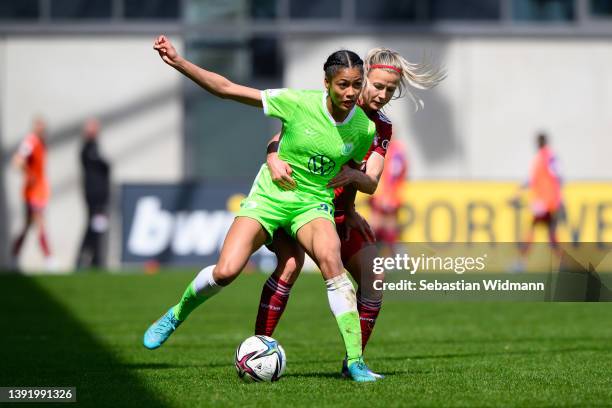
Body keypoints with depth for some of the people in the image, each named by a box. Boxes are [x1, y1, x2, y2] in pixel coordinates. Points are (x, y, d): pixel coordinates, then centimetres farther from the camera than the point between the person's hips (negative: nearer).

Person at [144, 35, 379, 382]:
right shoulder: (299, 103, -16)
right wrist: (178, 62, -19)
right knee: (225, 272, -17)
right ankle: (177, 314, 18)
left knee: (330, 259, -31)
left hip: (314, 203, 1)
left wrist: (340, 173, -4)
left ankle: (355, 362, -27)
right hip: (269, 196, -1)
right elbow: (226, 89, -13)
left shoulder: (364, 128, -8)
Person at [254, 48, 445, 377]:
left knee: (374, 280, -4)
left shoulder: (381, 128, 2)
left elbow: (371, 184, -8)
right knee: (290, 263, -30)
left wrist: (352, 176, -32)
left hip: (341, 211, 6)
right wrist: (273, 159, -42)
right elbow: (280, 137, -19)